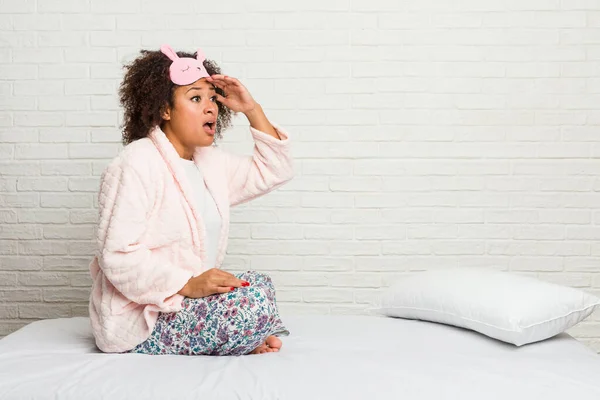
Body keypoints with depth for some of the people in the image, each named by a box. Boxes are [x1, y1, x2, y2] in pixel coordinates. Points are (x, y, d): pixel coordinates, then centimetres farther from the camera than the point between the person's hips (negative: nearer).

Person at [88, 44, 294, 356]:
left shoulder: (210, 162, 11)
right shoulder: (136, 164, -17)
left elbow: (273, 172, 14)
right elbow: (118, 256, -23)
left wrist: (252, 110, 5)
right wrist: (188, 284, -30)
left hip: (183, 305, 9)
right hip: (138, 324, -9)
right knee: (255, 296, -21)